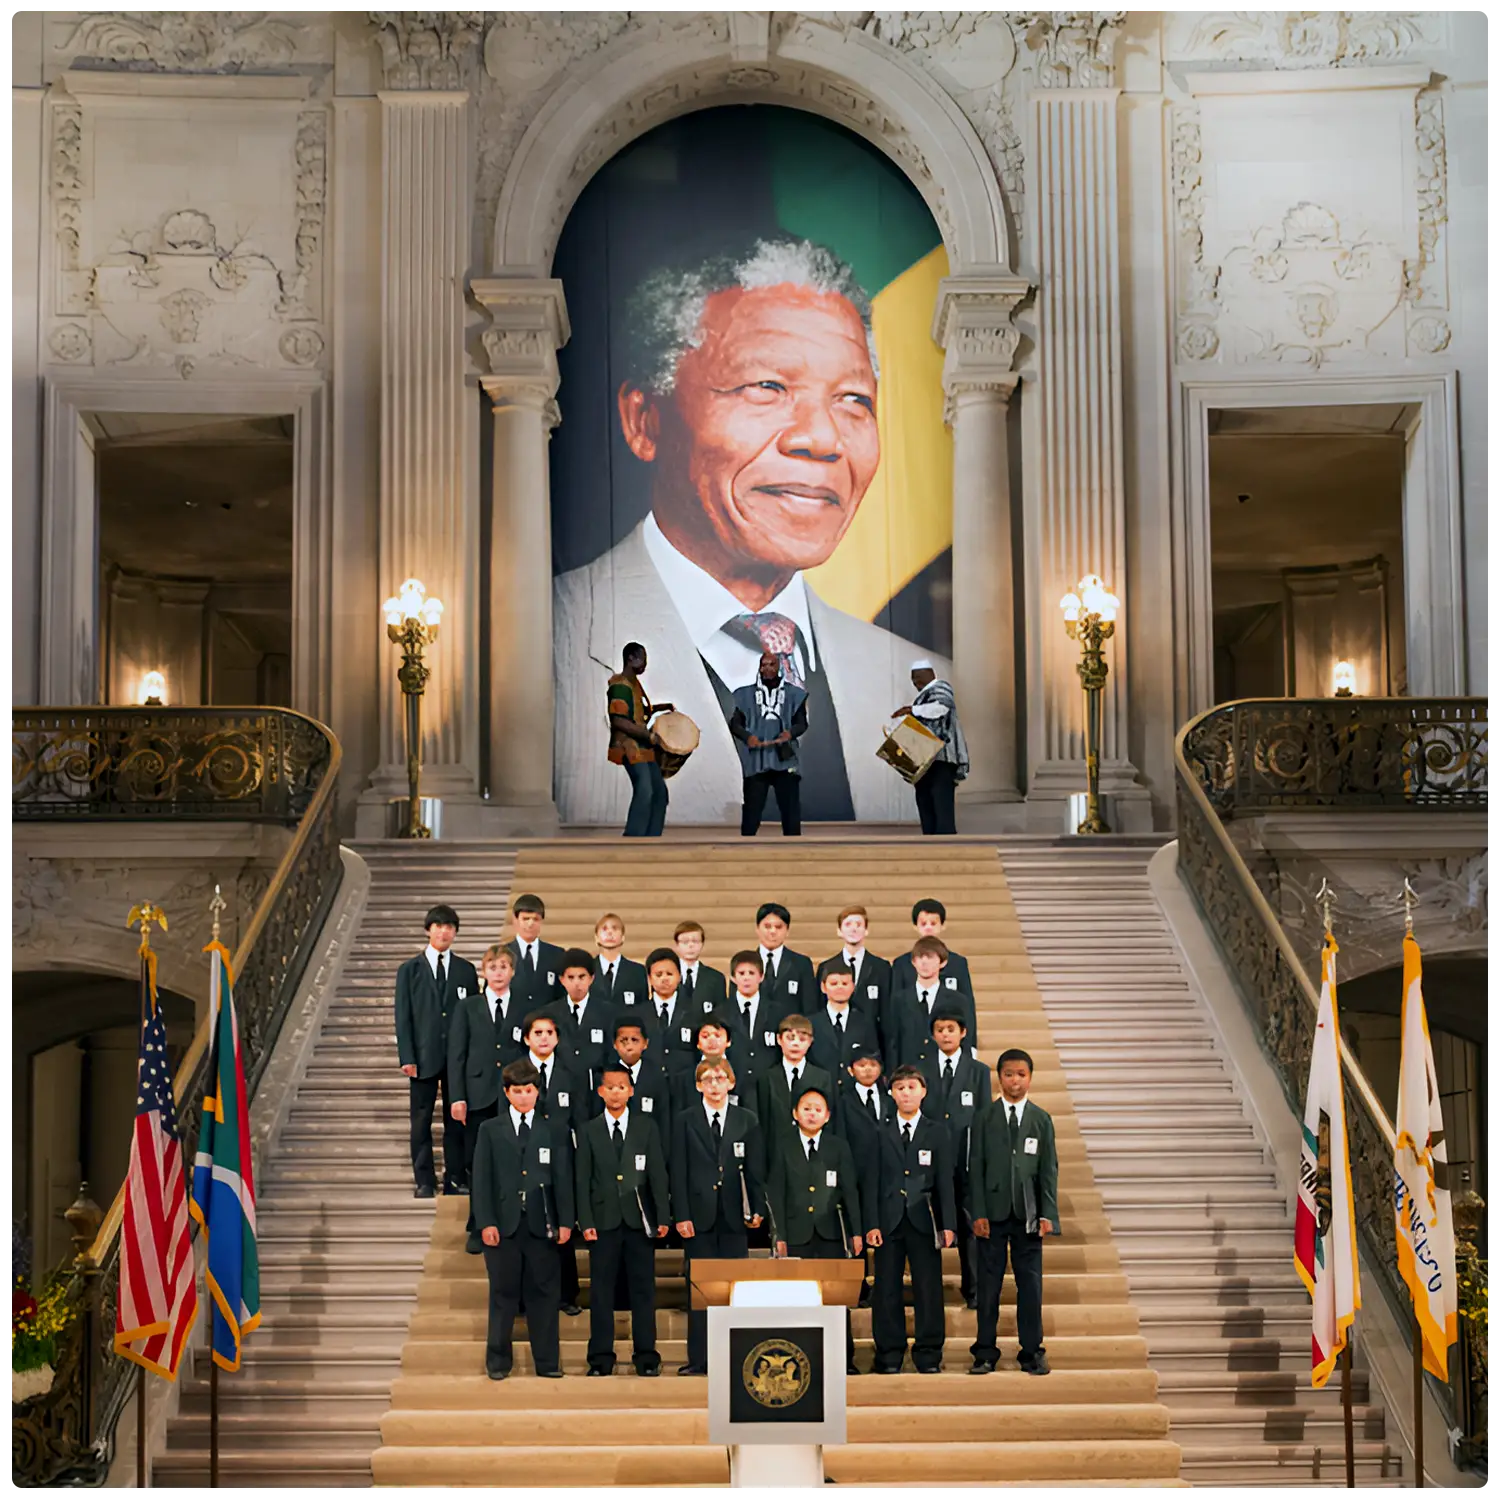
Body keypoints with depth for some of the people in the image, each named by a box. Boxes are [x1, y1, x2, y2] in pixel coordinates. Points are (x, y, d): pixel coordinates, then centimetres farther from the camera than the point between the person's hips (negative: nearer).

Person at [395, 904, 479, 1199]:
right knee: (421, 1121, 2)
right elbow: (403, 1016, 2)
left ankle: (455, 1179, 11)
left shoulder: (466, 970, 9)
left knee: (457, 1119, 4)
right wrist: (406, 1057, -7)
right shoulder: (410, 970, 6)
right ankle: (424, 1181, 9)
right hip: (424, 1056, -1)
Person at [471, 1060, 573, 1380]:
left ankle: (547, 1362, 8)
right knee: (503, 1293, 4)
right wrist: (486, 1222, -6)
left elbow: (563, 1178, 6)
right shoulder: (490, 1130, 9)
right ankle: (498, 1361, 13)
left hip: (541, 1222, 0)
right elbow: (481, 1179, 4)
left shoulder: (554, 1129, 9)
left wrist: (565, 1221, -2)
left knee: (544, 1293, 2)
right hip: (503, 1222, 0)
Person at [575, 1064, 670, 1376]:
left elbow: (658, 1174, 4)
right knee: (601, 1290, 2)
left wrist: (663, 1217, -4)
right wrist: (586, 1221, -5)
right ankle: (601, 1358, 7)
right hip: (604, 1220, 0)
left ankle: (646, 1356, 8)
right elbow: (583, 1180, 4)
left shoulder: (647, 1128, 8)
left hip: (638, 1219, 0)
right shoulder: (589, 1131, 7)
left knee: (643, 1289, 2)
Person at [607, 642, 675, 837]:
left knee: (659, 792, 9)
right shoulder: (621, 685, -15)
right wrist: (648, 735, -21)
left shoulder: (634, 683, 16)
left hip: (642, 747, 10)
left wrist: (656, 709, 14)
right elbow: (618, 721, -24)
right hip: (629, 747, -10)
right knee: (644, 791, -19)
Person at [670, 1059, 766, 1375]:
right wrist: (681, 1216, -6)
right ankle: (699, 1359, 6)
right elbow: (678, 1172, 2)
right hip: (699, 1215, -1)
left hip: (733, 1216, 1)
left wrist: (757, 1209, -4)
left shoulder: (747, 1121, 9)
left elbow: (755, 1169, 7)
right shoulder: (684, 1120, 5)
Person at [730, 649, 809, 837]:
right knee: (752, 808, 0)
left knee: (791, 807, 0)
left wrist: (791, 732, -15)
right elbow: (734, 723, 7)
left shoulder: (793, 693, 8)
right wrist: (747, 737, -14)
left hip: (784, 758, 0)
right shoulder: (747, 694, 9)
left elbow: (802, 723, 8)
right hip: (756, 760, 0)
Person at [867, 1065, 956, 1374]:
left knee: (929, 1290, 0)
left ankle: (928, 1355, 8)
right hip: (889, 1221, 0)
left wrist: (948, 1224, -4)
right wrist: (872, 1224, -4)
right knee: (887, 1291, 2)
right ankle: (889, 1356, 9)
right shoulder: (880, 1134, 8)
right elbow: (872, 1182, 5)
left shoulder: (938, 1133, 8)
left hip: (924, 1221, 0)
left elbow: (945, 1181, 4)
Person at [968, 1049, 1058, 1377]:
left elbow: (1049, 1170, 5)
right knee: (988, 1284, 2)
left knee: (1030, 1284, 3)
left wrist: (1048, 1214, -3)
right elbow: (976, 1168, 2)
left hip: (1028, 1213, 1)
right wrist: (978, 1213, -6)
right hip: (993, 1212, -1)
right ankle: (985, 1353, 9)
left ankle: (1031, 1353, 10)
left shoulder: (1042, 1119, 7)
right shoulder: (985, 1118, 5)